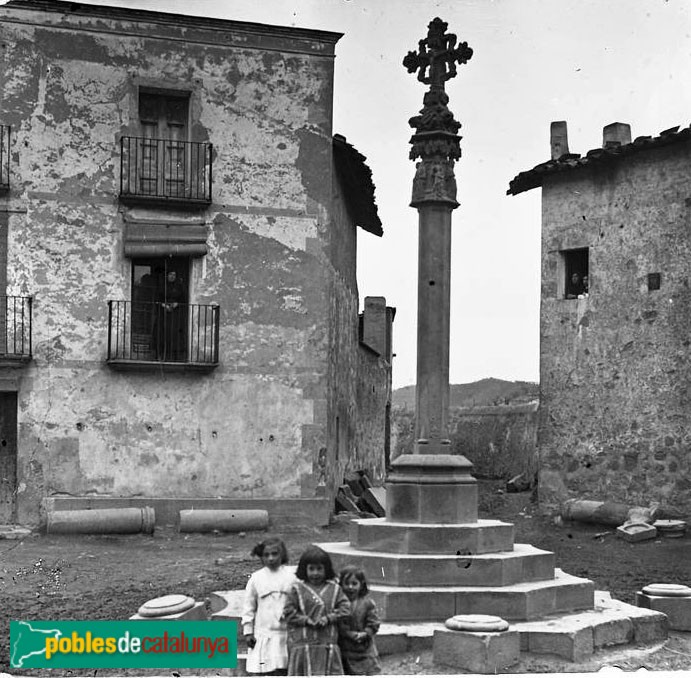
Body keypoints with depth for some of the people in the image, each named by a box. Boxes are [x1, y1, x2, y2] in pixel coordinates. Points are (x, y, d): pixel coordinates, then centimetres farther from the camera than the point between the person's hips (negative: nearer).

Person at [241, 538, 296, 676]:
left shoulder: (291, 576, -1)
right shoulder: (256, 578, 3)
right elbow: (249, 606, 8)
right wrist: (248, 632, 5)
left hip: (286, 633, -1)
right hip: (264, 634, 1)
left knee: (283, 671, -2)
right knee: (267, 672, 1)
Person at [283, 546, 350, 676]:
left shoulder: (334, 589, 9)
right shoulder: (298, 589, 3)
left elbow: (345, 609, 1)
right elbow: (288, 612, -3)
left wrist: (328, 618, -14)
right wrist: (307, 620, -14)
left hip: (328, 644, 2)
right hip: (303, 644, -2)